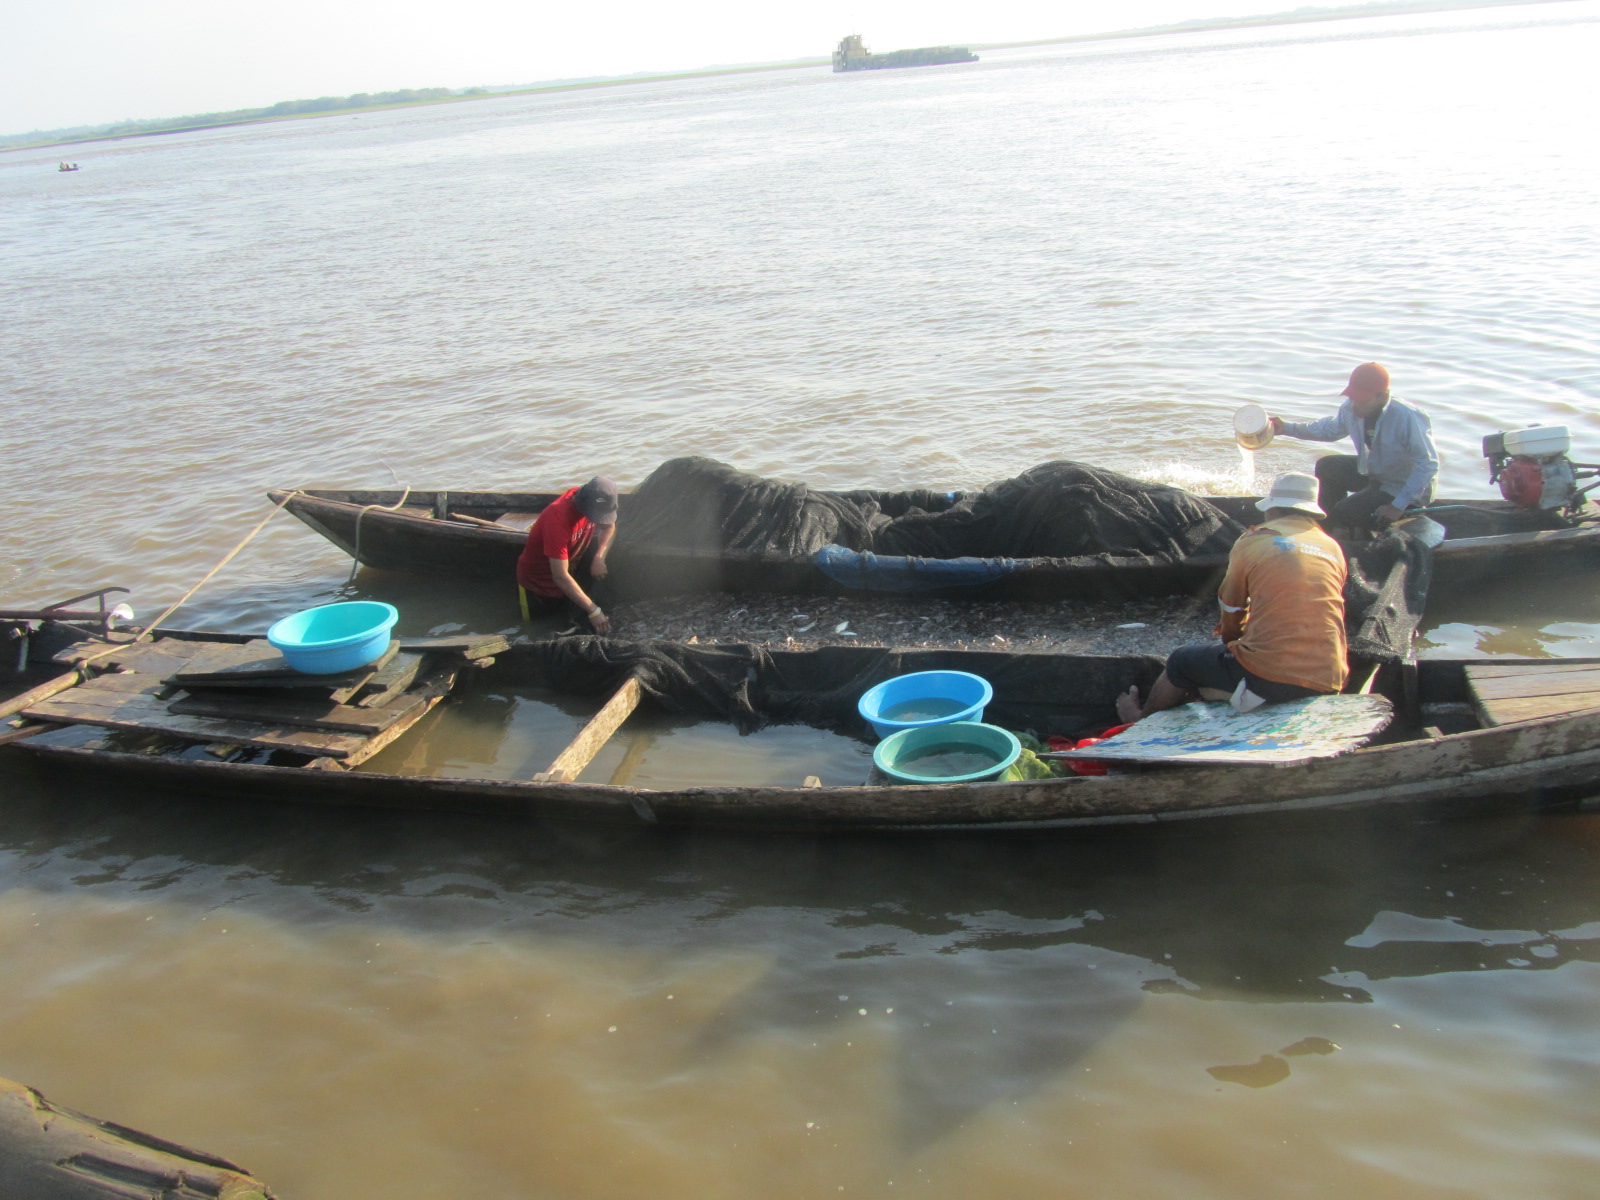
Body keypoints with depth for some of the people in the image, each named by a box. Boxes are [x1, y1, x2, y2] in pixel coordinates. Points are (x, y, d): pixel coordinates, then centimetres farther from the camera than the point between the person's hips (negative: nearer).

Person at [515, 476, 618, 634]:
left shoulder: (594, 505, -20)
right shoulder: (557, 518, -39)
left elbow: (610, 527, 0)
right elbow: (560, 577, -39)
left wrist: (599, 558, -22)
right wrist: (593, 611, -40)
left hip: (570, 560, 6)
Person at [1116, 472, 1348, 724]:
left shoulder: (1254, 540, 3)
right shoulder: (1334, 549, 14)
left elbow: (1231, 609, 13)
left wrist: (1233, 641, 35)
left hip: (1269, 674, -5)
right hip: (1328, 682, 5)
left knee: (1181, 661, 19)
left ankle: (1140, 719, 42)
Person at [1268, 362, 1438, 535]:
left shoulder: (1407, 418, -34)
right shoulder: (1351, 408, -12)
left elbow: (1429, 465, -31)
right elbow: (1330, 429, 10)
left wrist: (1398, 506, -32)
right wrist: (1286, 427, -1)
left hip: (1402, 489, -8)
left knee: (1345, 512, -17)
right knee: (1326, 466, 9)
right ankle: (1333, 529, 19)